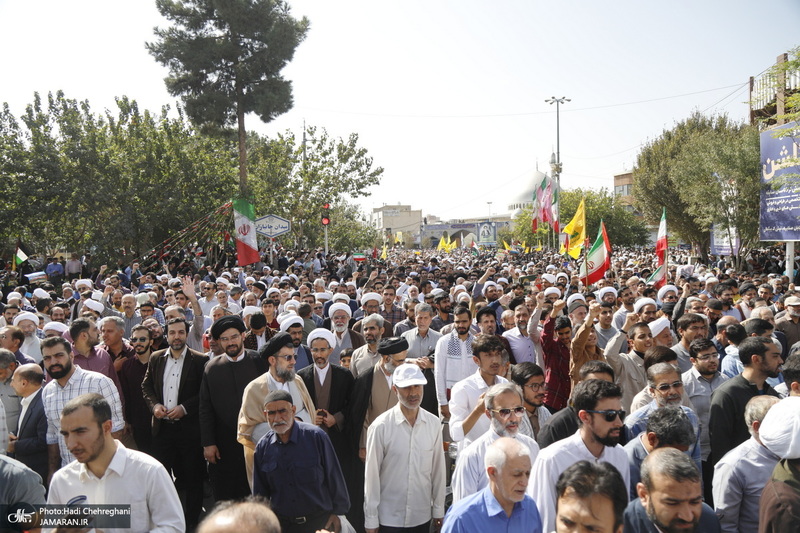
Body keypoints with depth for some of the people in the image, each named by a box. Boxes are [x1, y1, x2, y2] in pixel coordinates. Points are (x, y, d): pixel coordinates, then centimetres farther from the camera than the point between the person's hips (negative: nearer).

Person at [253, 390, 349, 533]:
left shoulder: (316, 436, -15)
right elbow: (260, 490, 7)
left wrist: (337, 512, -2)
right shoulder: (263, 447, -5)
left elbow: (334, 477, -7)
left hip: (319, 520, -2)